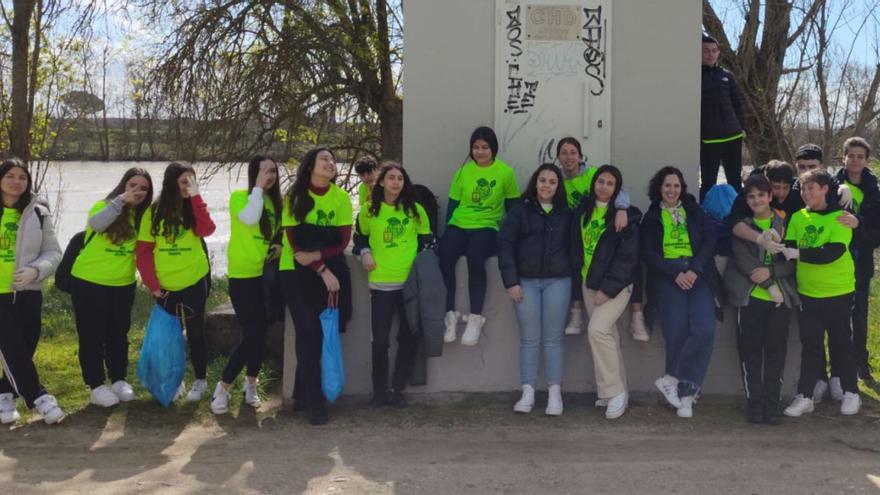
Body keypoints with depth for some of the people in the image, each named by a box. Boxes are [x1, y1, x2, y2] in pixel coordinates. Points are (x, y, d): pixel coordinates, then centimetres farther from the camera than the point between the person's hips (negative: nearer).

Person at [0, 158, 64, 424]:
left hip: (28, 293, 2)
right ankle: (38, 397, -1)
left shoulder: (38, 214, 2)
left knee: (25, 349, 5)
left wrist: (35, 270, -16)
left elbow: (53, 253, 5)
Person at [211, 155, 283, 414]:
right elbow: (250, 219, -28)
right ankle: (222, 387, 2)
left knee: (261, 333, 9)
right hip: (243, 275, -6)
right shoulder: (239, 196, -8)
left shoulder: (276, 201, 9)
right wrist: (259, 187, -21)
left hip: (267, 274, 6)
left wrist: (280, 244, 0)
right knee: (251, 334, -11)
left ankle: (251, 383, 27)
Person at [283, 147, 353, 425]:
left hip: (333, 271, 2)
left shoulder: (341, 197, 0)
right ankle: (314, 402, -4)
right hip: (301, 273, -2)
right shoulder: (295, 197, -3)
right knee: (308, 334, -8)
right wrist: (322, 270, -15)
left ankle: (302, 395, 16)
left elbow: (343, 241, -2)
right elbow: (294, 240, -8)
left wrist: (315, 255, -17)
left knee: (323, 334, 1)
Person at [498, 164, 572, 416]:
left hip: (557, 281, 1)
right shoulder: (520, 209, 3)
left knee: (553, 338, 2)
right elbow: (505, 243, -2)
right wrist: (511, 281, -8)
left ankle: (555, 393, 5)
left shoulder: (566, 213, 9)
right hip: (526, 281, -1)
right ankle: (527, 393, 5)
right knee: (529, 339, 1)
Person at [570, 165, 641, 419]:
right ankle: (618, 391, 20)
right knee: (607, 335, 10)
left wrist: (608, 288, -18)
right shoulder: (582, 211, 8)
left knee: (597, 330, -19)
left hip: (615, 284, -6)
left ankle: (614, 391, -9)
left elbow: (627, 257, -14)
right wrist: (578, 274, 5)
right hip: (589, 283, 6)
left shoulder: (627, 216, -9)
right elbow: (576, 246, 16)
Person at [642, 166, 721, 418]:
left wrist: (694, 270, -11)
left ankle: (672, 379, -7)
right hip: (667, 276, -1)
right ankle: (686, 393, 0)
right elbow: (648, 253, 4)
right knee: (676, 331, -12)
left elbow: (709, 241, 4)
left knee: (704, 330, -18)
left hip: (698, 274, 1)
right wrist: (675, 273, -10)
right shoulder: (651, 218, 13)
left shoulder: (695, 212, 16)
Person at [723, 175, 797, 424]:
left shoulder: (784, 223, 7)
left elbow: (792, 260, 2)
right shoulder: (741, 225, 8)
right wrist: (768, 284, -12)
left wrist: (770, 271, -15)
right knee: (750, 350, 0)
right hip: (750, 296, 0)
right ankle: (754, 402, 8)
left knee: (775, 350, 1)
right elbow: (742, 259, -4)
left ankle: (772, 403, 8)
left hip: (780, 297, 0)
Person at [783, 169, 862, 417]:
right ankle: (805, 396, 10)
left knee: (841, 341, 8)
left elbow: (833, 251, -21)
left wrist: (799, 254, -27)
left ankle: (851, 393, 23)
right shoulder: (798, 218, 4)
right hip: (807, 292, 3)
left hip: (838, 292, -3)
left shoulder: (840, 217, -8)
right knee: (810, 344, 5)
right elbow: (790, 249, -3)